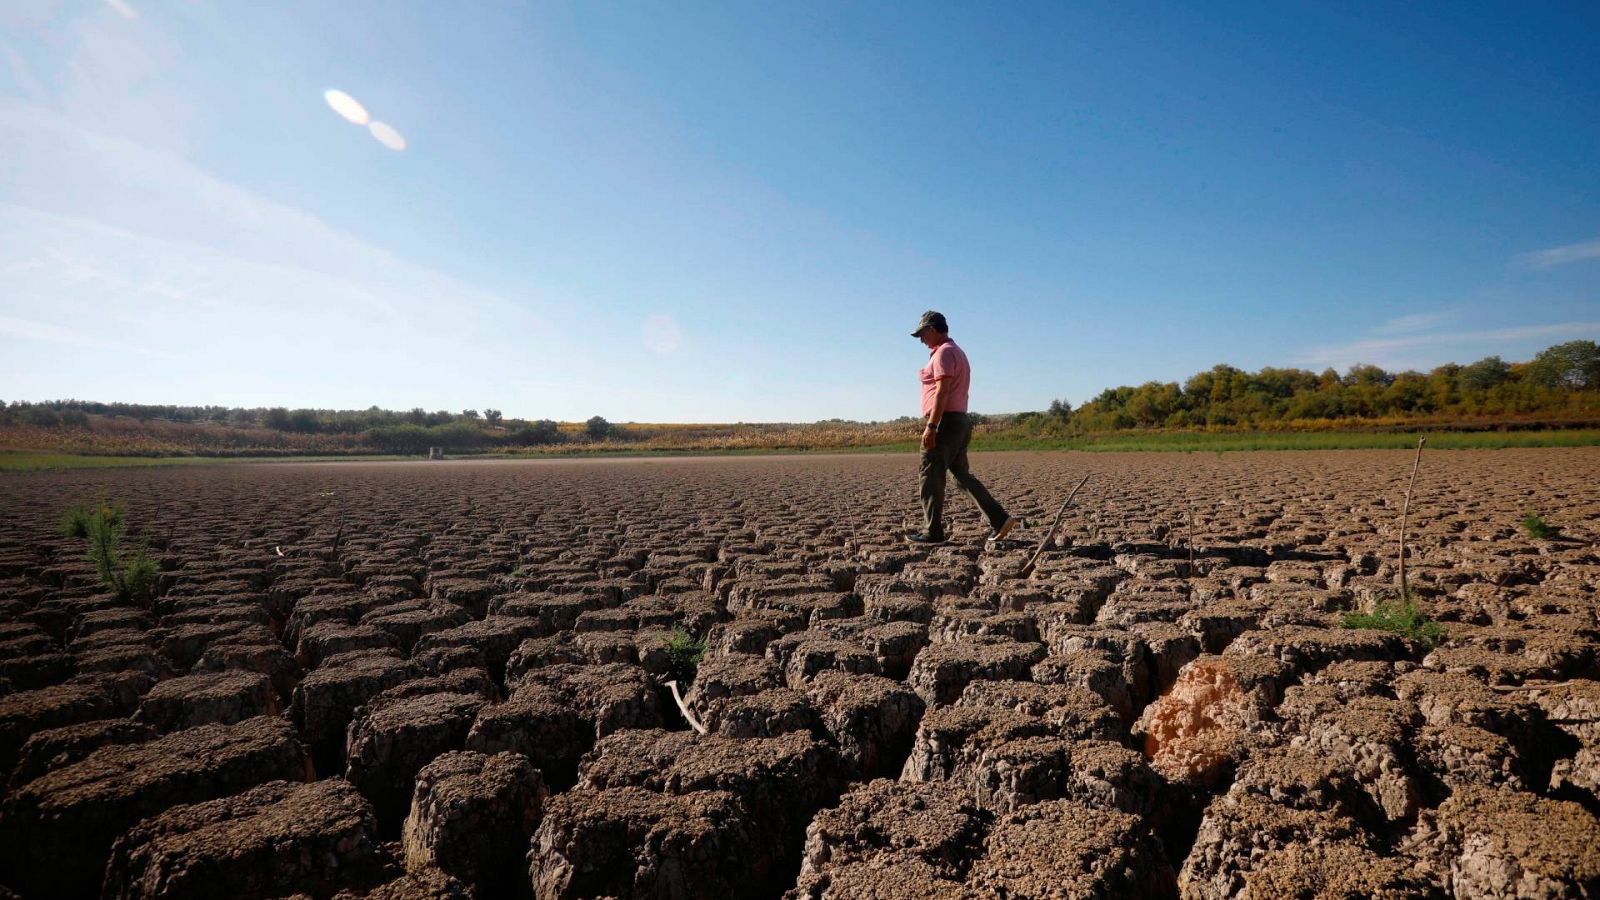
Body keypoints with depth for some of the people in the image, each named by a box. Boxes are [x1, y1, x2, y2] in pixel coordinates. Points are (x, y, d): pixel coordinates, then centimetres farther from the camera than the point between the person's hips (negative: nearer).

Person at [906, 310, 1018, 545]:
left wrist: (930, 425, -23)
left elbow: (942, 391, -19)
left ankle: (932, 532, 0)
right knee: (962, 474, 12)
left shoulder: (943, 352, -9)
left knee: (931, 477, -4)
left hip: (945, 421, -10)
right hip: (960, 420, 10)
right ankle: (999, 519, 9)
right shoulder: (957, 352, 23)